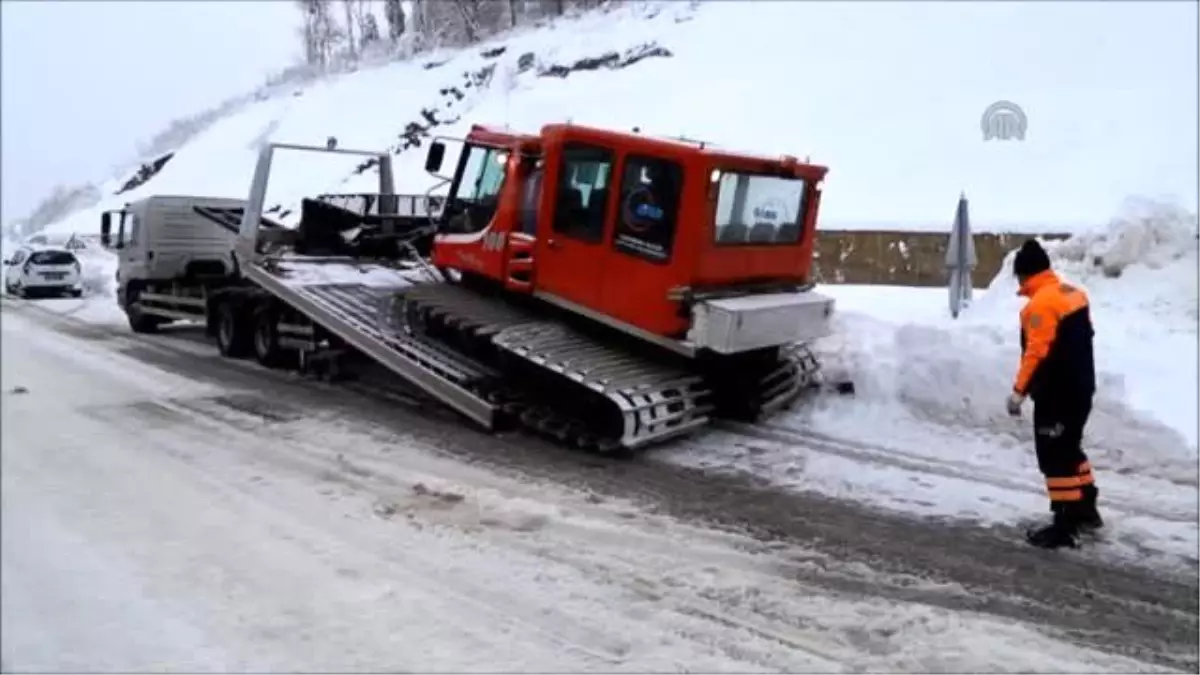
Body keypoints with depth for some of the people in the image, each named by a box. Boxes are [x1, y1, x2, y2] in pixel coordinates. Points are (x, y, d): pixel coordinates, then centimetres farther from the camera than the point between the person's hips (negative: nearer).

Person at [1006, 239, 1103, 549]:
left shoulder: (1040, 304, -20)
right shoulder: (1074, 293, 9)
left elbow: (1037, 352, -23)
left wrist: (1019, 391, -17)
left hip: (1056, 394, -10)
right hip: (1081, 387, 10)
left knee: (1055, 458, -3)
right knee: (1070, 449, 23)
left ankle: (1065, 525, 1)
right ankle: (1086, 510, 33)